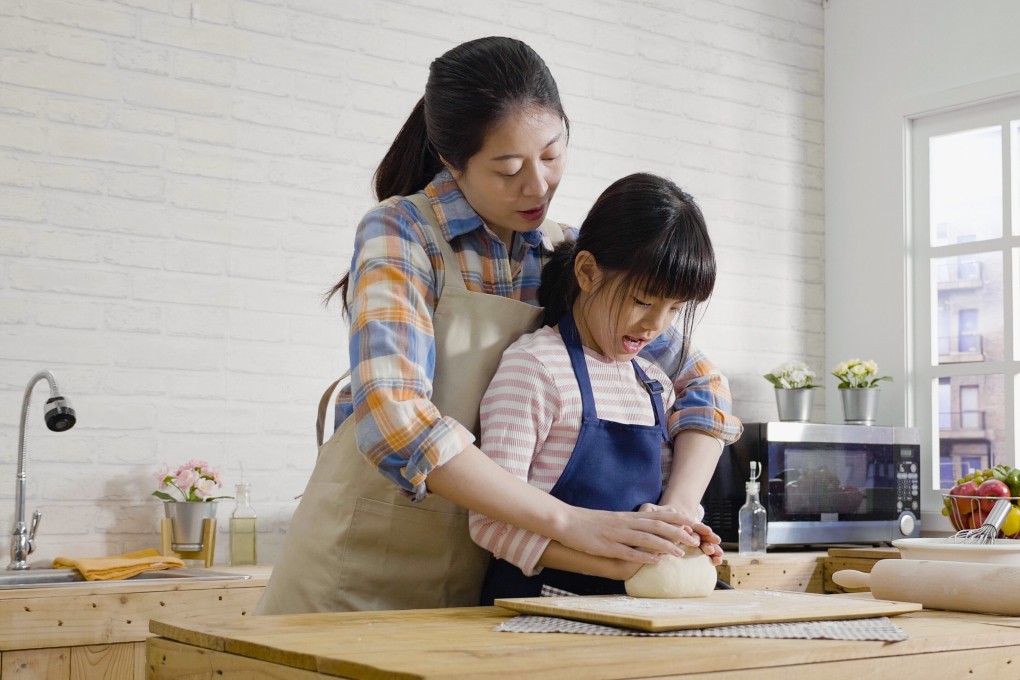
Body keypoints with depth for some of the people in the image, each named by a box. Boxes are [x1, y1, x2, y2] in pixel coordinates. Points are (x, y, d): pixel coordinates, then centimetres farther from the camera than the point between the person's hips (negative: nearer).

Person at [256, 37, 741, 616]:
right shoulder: (401, 233, -13)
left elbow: (702, 384, 6)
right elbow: (394, 421, -27)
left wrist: (676, 513, -11)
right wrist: (568, 521, -31)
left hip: (481, 587, 4)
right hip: (358, 581, -4)